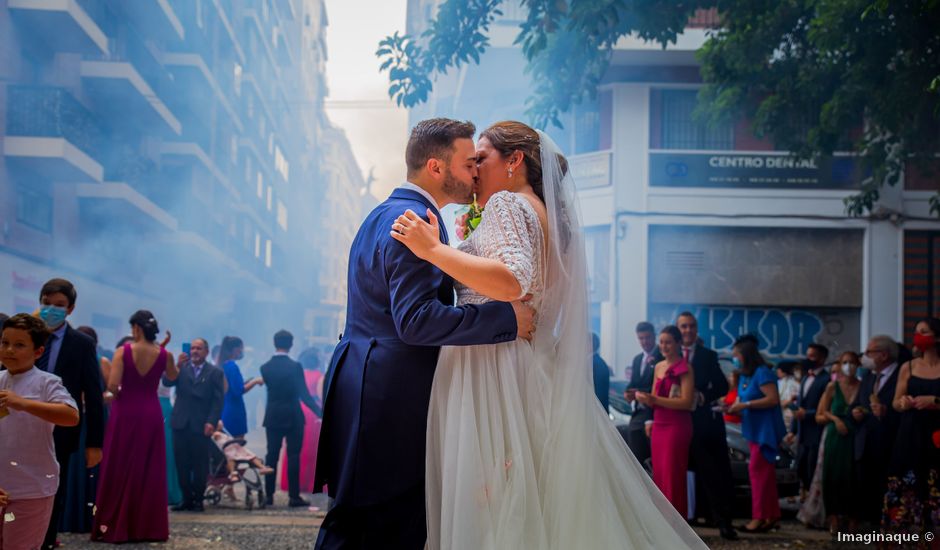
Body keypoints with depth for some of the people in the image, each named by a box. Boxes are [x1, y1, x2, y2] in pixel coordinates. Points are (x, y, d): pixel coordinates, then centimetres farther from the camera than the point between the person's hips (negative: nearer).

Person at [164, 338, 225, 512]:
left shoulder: (215, 372, 5)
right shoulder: (182, 368, 12)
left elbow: (218, 400, -1)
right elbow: (167, 382, -3)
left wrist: (211, 422, -11)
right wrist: (178, 365, -14)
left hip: (201, 426, -2)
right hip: (181, 424, 2)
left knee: (200, 465, 0)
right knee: (182, 464, 2)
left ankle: (198, 499, 9)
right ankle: (186, 498, 11)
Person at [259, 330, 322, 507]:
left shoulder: (265, 368, -1)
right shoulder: (295, 367, -12)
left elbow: (269, 387, 10)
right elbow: (304, 394, -14)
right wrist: (319, 412, -8)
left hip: (272, 417, 3)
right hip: (293, 417, -3)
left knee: (272, 455, 10)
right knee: (293, 456, 0)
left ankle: (269, 494, 12)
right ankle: (294, 496, -1)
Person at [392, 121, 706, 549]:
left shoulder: (506, 203, -8)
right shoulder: (546, 213, 21)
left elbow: (513, 281, -25)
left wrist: (433, 249, -24)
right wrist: (469, 241, 26)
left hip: (491, 367, -10)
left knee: (490, 503, -8)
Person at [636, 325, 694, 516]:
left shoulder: (684, 368, -8)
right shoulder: (658, 367, 14)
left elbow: (686, 401, -17)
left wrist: (654, 399, -20)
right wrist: (644, 398, -1)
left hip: (677, 427, -7)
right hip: (658, 426, 7)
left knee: (673, 477, -6)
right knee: (659, 476, 7)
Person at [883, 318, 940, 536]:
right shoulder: (908, 367, 8)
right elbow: (895, 403, 9)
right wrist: (903, 403, -12)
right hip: (910, 435, 3)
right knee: (907, 487, 1)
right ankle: (910, 533, 7)